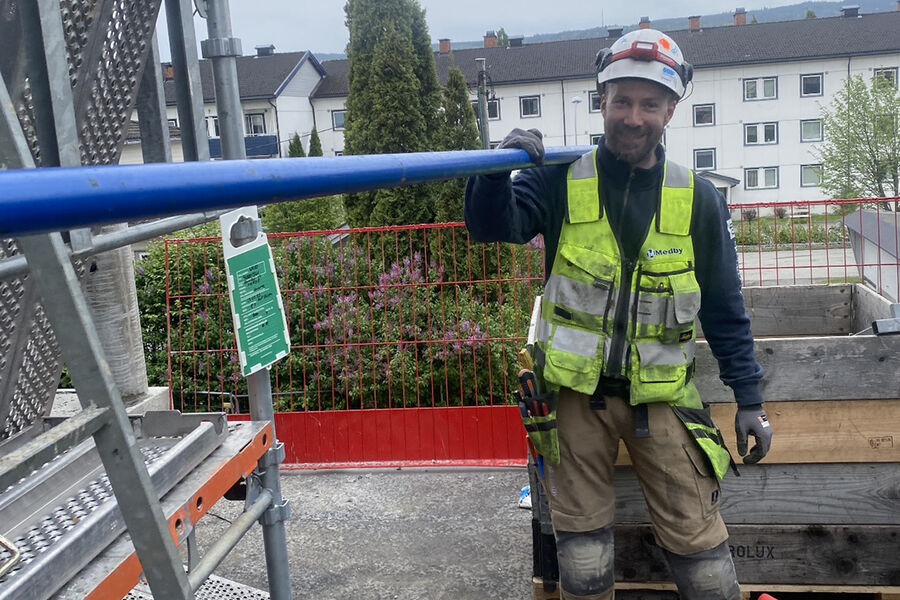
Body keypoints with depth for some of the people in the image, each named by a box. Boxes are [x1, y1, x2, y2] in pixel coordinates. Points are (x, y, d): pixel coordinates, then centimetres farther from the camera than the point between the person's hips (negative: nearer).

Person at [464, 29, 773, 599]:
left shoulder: (698, 199, 0)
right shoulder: (561, 182, -3)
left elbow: (725, 309, 4)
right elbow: (492, 226, -16)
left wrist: (749, 398, 3)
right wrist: (498, 168, -35)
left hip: (662, 394, 1)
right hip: (577, 388, 0)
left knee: (699, 540, 6)